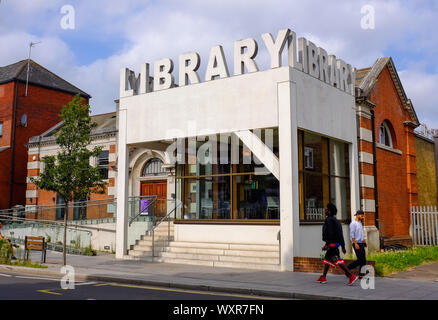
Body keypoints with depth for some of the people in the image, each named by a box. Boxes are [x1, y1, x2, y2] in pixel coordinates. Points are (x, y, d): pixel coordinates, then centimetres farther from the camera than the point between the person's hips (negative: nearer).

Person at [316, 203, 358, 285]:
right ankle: (323, 277, 23)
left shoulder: (329, 220, -12)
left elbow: (329, 233, -22)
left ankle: (351, 276, -17)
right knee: (327, 259, 17)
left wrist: (327, 244, -22)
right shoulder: (335, 220, 17)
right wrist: (343, 246, 18)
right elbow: (340, 235, 16)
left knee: (337, 260, -12)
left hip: (332, 244, -10)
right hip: (336, 243, 10)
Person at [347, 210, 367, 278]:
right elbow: (352, 235, -16)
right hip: (357, 244, -8)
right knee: (360, 259, -10)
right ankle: (347, 268, 3)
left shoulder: (360, 223, 16)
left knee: (363, 260, 5)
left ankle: (361, 274, 9)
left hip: (361, 243, 8)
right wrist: (355, 244, -22)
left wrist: (364, 242, 15)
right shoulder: (353, 223, -10)